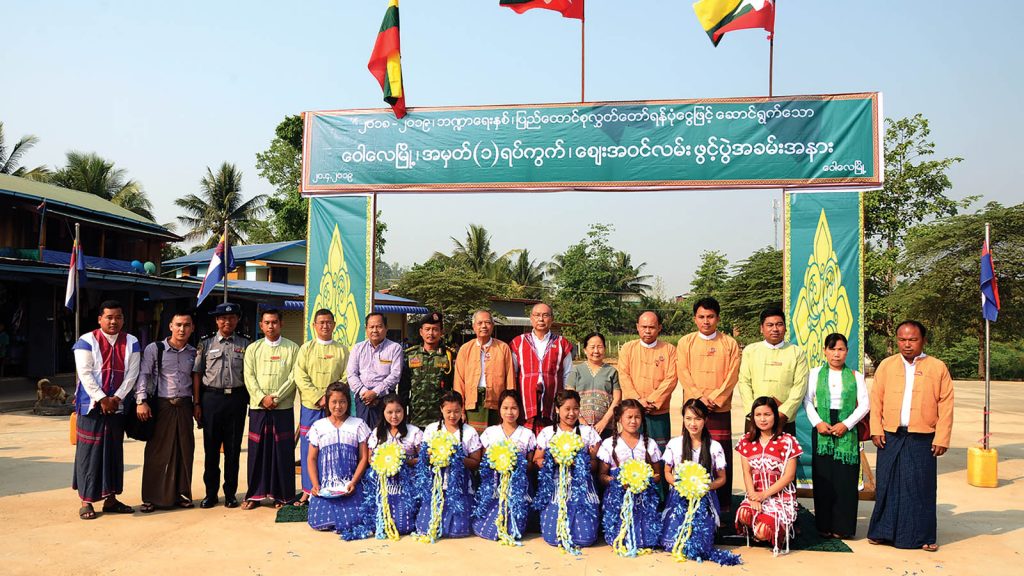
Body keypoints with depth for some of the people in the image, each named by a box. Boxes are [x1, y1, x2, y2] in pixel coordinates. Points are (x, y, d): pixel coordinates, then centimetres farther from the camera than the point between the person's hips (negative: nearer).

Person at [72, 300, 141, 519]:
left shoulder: (131, 343, 5)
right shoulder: (87, 341, -5)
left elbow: (132, 374, 1)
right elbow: (85, 373, -11)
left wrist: (116, 398, -10)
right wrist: (102, 399, -15)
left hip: (117, 406, 4)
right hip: (91, 405, -4)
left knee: (114, 451, 9)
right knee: (89, 452, 0)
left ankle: (110, 498, 18)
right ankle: (86, 501, 8)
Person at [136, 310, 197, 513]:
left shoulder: (194, 353, 9)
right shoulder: (154, 349, -1)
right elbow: (143, 375, -6)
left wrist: (197, 403, 8)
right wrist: (141, 401, -15)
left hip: (184, 406, 3)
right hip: (161, 406, -3)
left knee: (184, 451, 6)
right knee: (157, 452, 0)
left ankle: (181, 493, 18)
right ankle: (151, 498, 10)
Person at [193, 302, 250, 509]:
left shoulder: (244, 344, 6)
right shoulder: (206, 344, 6)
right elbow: (197, 374, 5)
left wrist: (250, 400, -2)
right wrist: (197, 403, 0)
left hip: (236, 398, 0)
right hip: (211, 397, 0)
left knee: (233, 448, 6)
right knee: (211, 447, 6)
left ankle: (230, 493, 17)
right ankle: (210, 493, 17)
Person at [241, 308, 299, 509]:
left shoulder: (292, 348, 5)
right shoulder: (253, 348, 10)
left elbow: (294, 376, -3)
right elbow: (249, 376, 2)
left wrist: (277, 397, -12)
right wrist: (262, 398, -11)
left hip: (283, 408, -1)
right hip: (258, 408, 2)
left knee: (283, 451, 1)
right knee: (257, 450, 4)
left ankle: (281, 495, 10)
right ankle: (254, 494, 14)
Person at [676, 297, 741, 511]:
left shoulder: (730, 343, 6)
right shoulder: (685, 342, 6)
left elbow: (732, 375, -1)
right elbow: (683, 373, -1)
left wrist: (714, 399, -11)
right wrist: (699, 397, -12)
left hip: (721, 409, 0)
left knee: (722, 457, 1)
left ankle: (724, 503, 10)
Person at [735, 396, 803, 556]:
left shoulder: (787, 441, -4)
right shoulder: (746, 441, 7)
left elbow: (789, 476, -8)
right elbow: (747, 473, 2)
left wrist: (764, 494, -14)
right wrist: (753, 496, -15)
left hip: (780, 497, -3)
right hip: (755, 495, 3)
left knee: (762, 533, -24)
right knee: (743, 514, -31)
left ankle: (782, 529, 12)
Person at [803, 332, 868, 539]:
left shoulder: (856, 376, 6)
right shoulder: (816, 373, 7)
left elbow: (864, 404, 1)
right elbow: (807, 400, 4)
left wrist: (846, 424, -10)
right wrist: (817, 422, -10)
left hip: (847, 430, 0)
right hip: (822, 430, 0)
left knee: (845, 479, -1)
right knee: (823, 477, 1)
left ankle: (842, 526, 8)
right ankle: (824, 525, 9)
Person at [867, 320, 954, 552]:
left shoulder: (937, 367, 1)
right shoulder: (886, 365, 6)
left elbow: (946, 406, 0)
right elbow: (876, 400, 7)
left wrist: (942, 438, -4)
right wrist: (876, 429, -1)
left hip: (922, 438, -1)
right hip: (890, 437, 2)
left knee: (921, 487, 5)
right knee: (887, 484, 7)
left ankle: (923, 536, 18)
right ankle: (884, 531, 18)